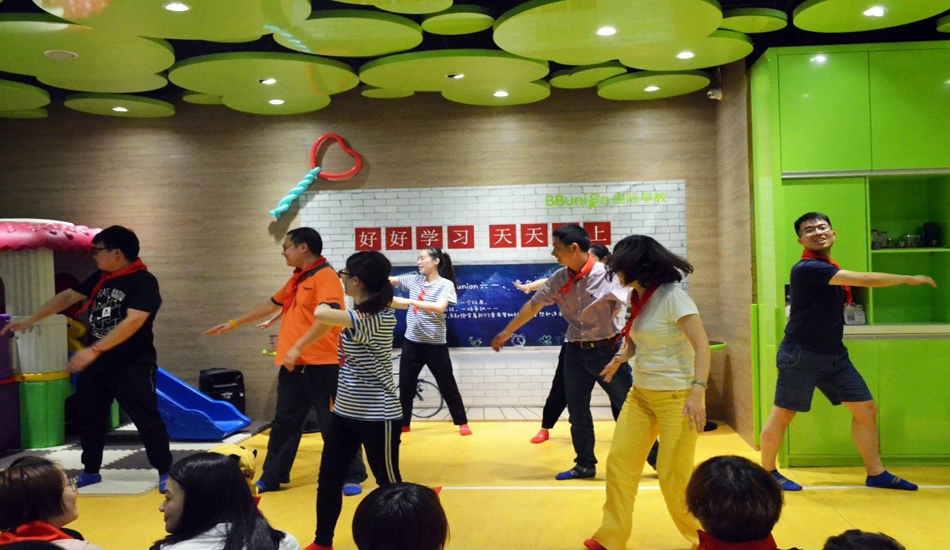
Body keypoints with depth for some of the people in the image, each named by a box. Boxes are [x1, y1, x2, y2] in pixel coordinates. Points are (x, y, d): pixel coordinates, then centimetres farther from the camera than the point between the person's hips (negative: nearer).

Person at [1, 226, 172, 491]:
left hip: (132, 367, -8)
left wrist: (93, 350, -30)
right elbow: (67, 297, 17)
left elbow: (133, 321, -27)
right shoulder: (100, 278, 7)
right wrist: (29, 321, 15)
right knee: (90, 418, 15)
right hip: (95, 366, 8)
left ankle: (165, 473, 7)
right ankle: (90, 471, 31)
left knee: (147, 420, -4)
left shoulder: (144, 281, -17)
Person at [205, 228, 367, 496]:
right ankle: (271, 477, 26)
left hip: (321, 365, -9)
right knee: (284, 422, 15)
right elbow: (271, 305, 30)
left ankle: (352, 478, 11)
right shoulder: (296, 279, 17)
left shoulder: (325, 276, -13)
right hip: (293, 365, 9)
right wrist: (232, 324, 35)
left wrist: (297, 348, -27)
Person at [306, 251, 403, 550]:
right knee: (328, 480, 14)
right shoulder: (360, 314, 4)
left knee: (389, 484, 6)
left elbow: (321, 314, -29)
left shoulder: (378, 320, -26)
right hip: (345, 412, 9)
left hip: (378, 417, -9)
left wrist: (324, 305, -10)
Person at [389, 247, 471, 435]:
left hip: (435, 344, -5)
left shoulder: (446, 284, -9)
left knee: (447, 385, 4)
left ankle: (462, 423, 17)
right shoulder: (414, 280, 6)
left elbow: (439, 308, -25)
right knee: (405, 385, 10)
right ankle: (403, 423, 23)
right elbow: (388, 280, 8)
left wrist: (409, 301, -27)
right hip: (412, 342, 5)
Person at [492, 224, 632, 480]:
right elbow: (533, 305, 11)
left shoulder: (606, 276, -17)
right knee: (577, 412, 11)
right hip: (575, 352, 5)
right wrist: (506, 333, 19)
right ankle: (585, 464, 27)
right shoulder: (559, 279, 1)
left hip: (607, 351, -5)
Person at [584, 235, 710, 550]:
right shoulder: (638, 298, 8)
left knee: (673, 474, -2)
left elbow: (702, 345, -20)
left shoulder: (672, 296, -16)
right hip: (641, 394, 8)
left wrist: (697, 393, -28)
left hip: (676, 396, -8)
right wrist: (621, 357, 5)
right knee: (619, 462, 6)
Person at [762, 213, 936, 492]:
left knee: (867, 409, 10)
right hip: (801, 356, -9)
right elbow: (864, 280, -21)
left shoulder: (831, 269, 12)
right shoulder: (807, 268, -18)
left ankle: (876, 473, 23)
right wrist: (910, 279, -10)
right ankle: (768, 471, 19)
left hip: (834, 355, 9)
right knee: (782, 416, 1)